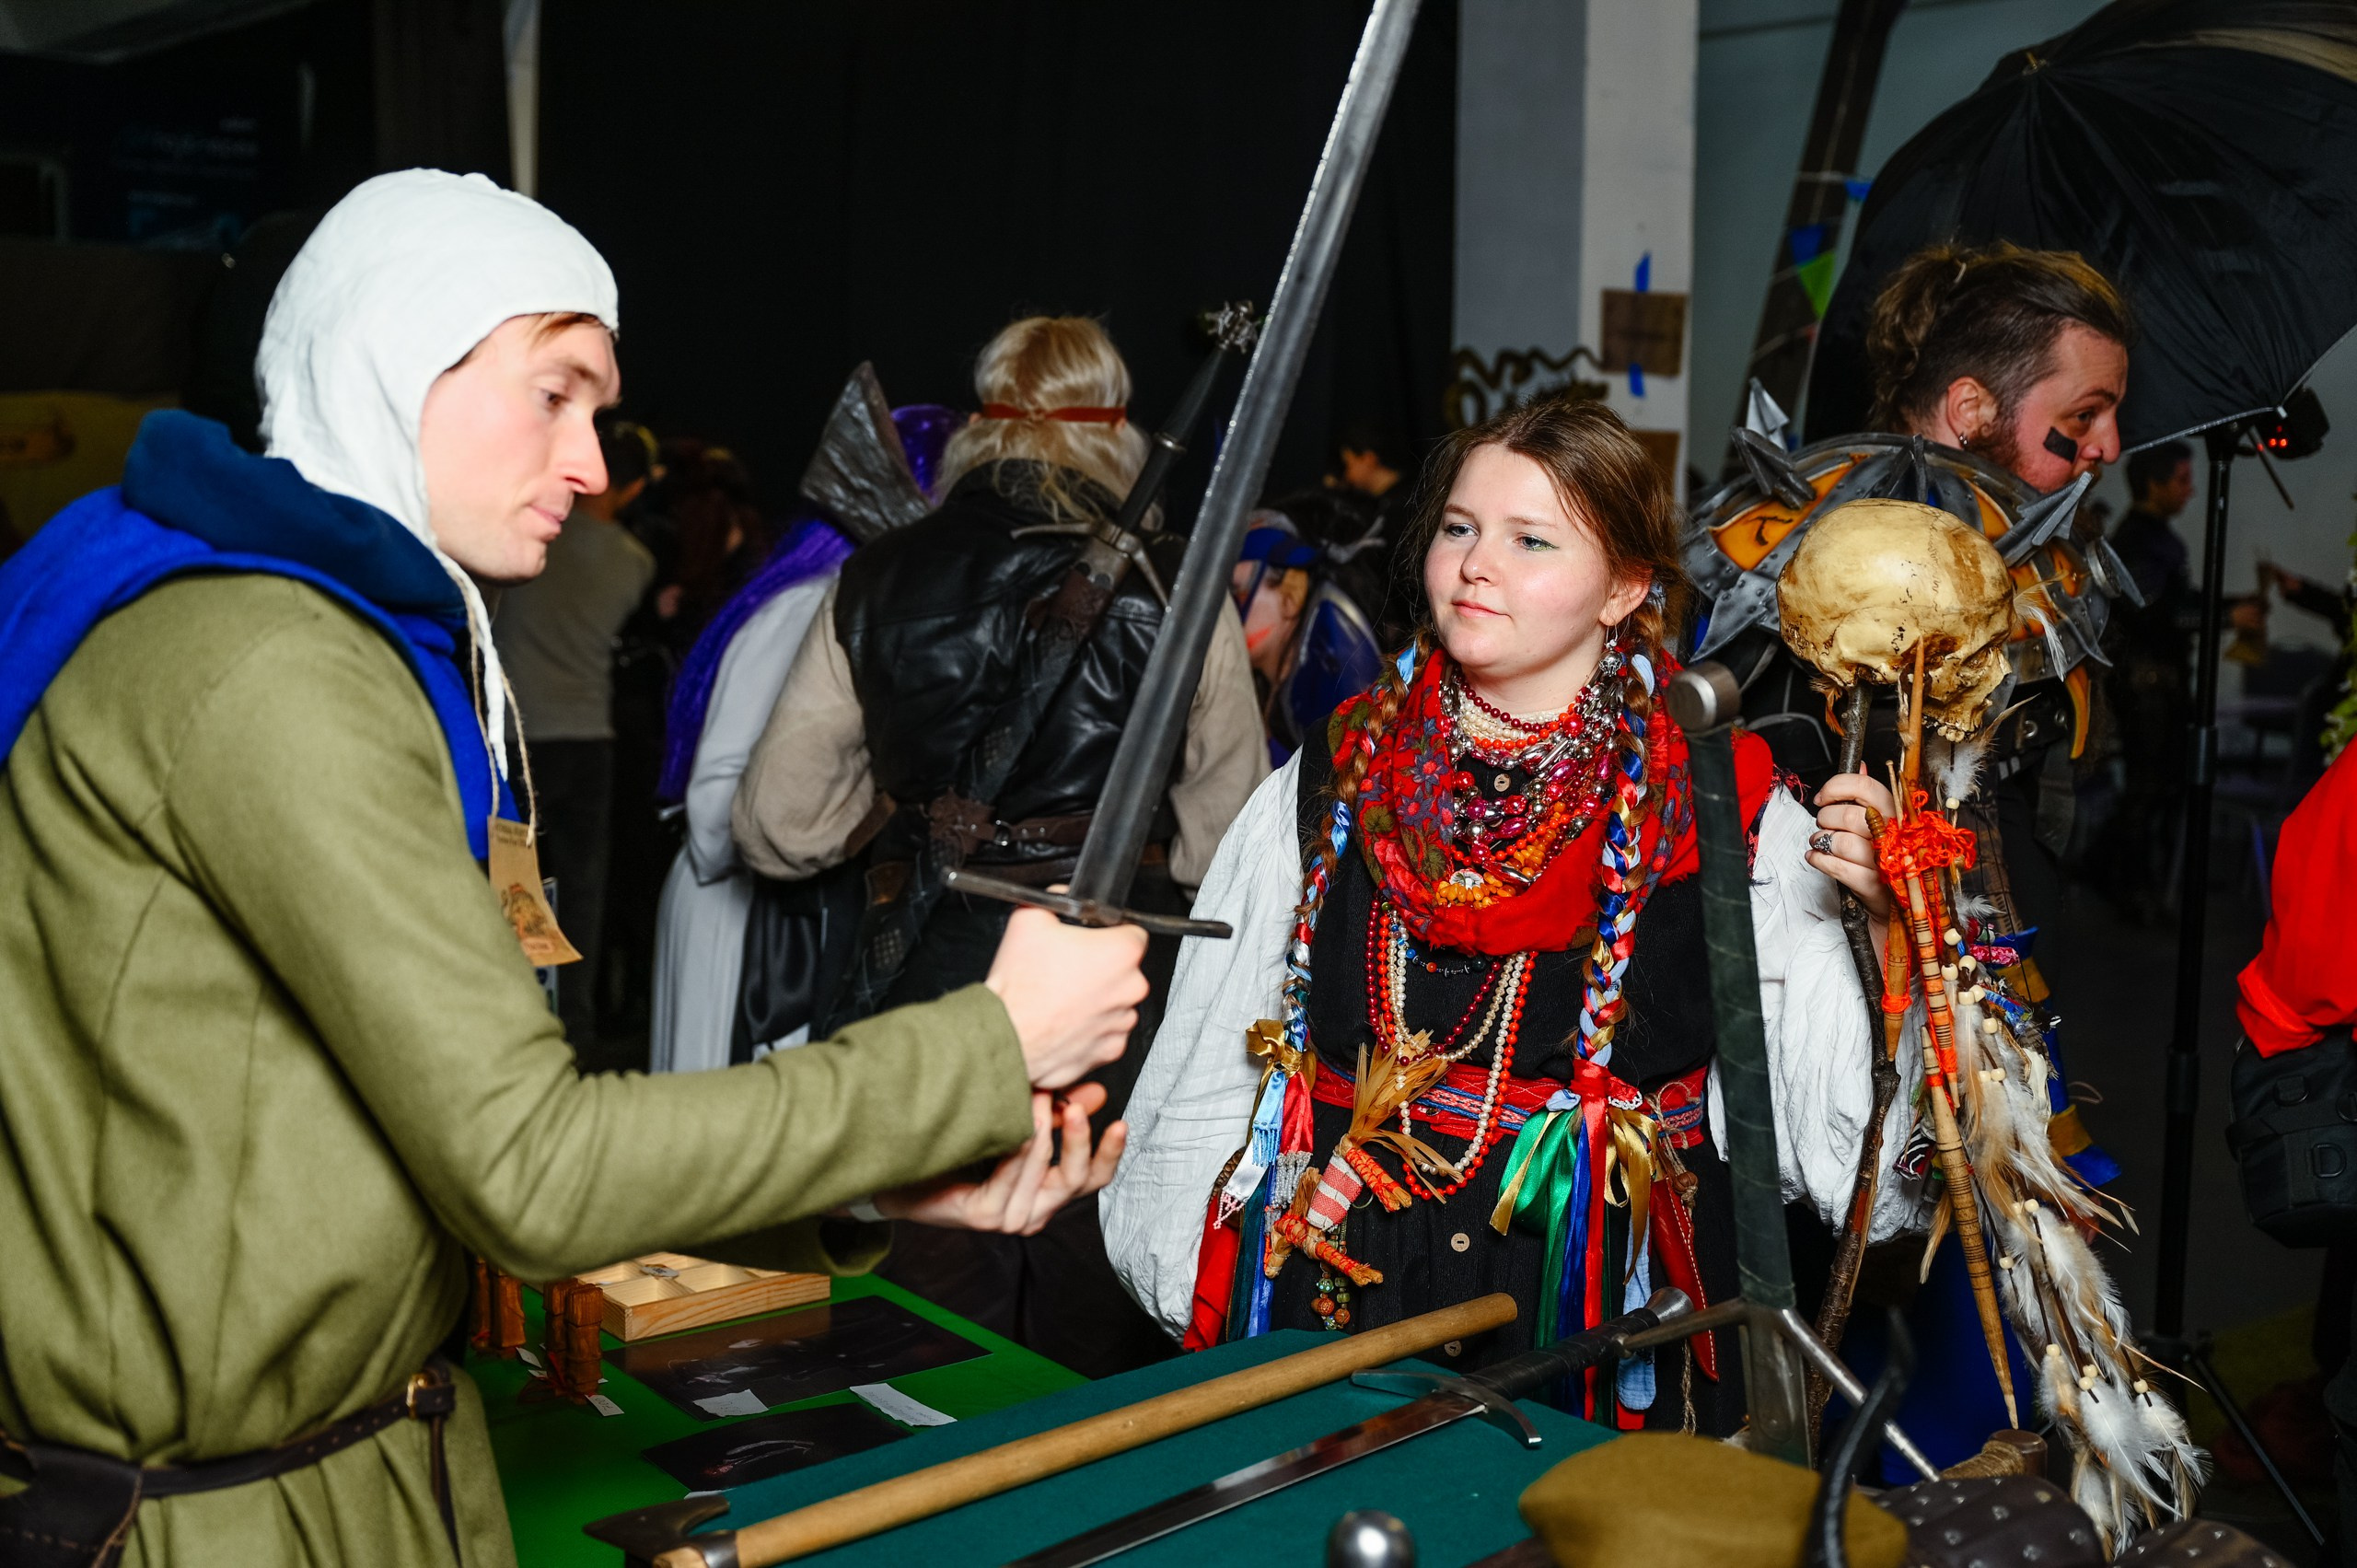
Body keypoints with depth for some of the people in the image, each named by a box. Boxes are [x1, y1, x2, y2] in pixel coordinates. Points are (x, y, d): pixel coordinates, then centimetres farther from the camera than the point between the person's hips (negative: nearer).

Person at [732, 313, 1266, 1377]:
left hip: (935, 981, 2)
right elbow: (1228, 834, -1)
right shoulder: (1174, 590, -3)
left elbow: (775, 830, 5)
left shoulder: (875, 584, 2)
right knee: (1097, 1351, 13)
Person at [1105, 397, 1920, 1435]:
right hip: (1323, 1302, 2)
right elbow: (1205, 1076, 12)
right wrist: (1190, 1293, 4)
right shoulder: (1331, 784, 9)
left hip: (1604, 1333, -1)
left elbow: (1844, 1152, -4)